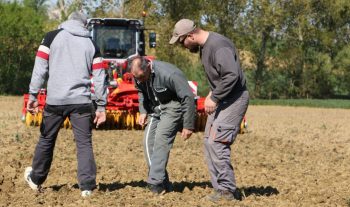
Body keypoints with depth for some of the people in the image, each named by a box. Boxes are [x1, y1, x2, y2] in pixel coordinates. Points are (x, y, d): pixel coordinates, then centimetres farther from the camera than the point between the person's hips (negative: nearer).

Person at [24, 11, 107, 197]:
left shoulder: (52, 37, 6)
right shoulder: (91, 44, 12)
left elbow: (40, 67, -3)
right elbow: (99, 77, 8)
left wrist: (33, 95, -4)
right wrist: (101, 106, 9)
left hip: (55, 100, -1)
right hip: (81, 102, 1)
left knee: (46, 140, 14)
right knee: (84, 143, 3)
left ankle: (36, 179, 29)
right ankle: (87, 186, -4)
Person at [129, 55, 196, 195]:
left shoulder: (168, 74, -31)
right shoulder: (138, 75, -9)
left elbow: (188, 97, -25)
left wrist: (188, 126, -21)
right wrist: (143, 112, 0)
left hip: (174, 106, -7)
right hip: (156, 108, 7)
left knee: (161, 139, -22)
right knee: (148, 141, -4)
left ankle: (156, 183, -22)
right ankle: (164, 184, 3)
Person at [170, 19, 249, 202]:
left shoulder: (218, 46, -21)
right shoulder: (203, 46, 11)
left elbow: (232, 75, -28)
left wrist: (214, 98, -23)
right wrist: (211, 94, 9)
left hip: (234, 99, -10)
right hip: (220, 99, 11)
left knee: (217, 142, -15)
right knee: (209, 142, 9)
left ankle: (228, 191, -8)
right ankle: (221, 188, 14)